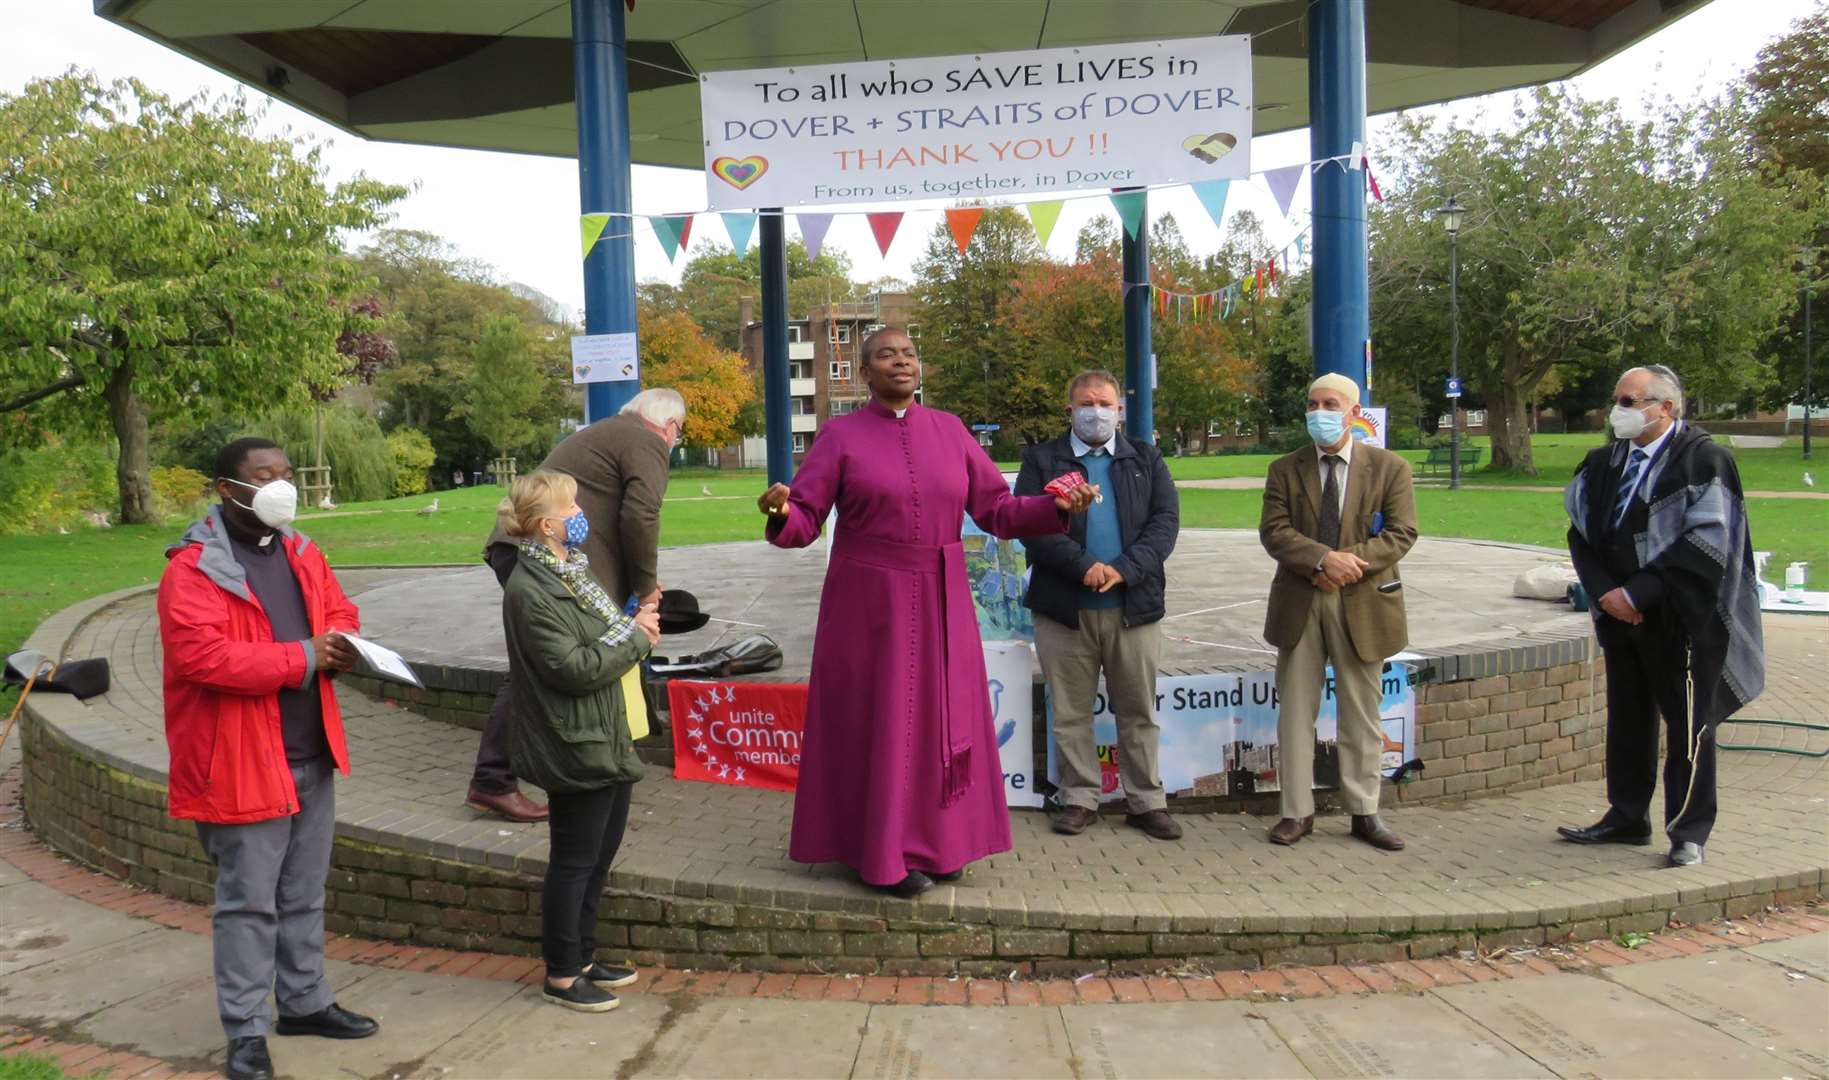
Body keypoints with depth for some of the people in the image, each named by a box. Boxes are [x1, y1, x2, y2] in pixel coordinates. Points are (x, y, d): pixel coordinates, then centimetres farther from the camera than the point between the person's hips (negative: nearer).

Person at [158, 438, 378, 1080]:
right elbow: (201, 656, -25)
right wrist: (302, 658, -22)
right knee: (249, 902, 2)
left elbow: (340, 612, 16)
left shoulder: (300, 552, 10)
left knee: (304, 894, 18)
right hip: (242, 762, -7)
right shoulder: (193, 568, -15)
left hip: (312, 756, 7)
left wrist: (340, 643, -8)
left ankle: (305, 1001, 32)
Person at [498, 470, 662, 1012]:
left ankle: (581, 957, 32)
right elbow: (575, 668, -23)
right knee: (575, 860, 3)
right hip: (575, 747, -9)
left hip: (607, 740, 9)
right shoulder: (529, 592, -20)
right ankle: (562, 976, 19)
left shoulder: (572, 570, 10)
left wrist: (638, 624, -3)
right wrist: (636, 635, -14)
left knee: (602, 850, 18)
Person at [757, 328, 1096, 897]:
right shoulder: (840, 435, -2)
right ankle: (882, 854, 17)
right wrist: (780, 511, -30)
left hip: (941, 600, 3)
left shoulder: (950, 430, 6)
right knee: (877, 720, 3)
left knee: (938, 717, 9)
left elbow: (997, 509, 3)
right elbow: (803, 524, -7)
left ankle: (935, 840, 25)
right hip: (869, 600, -3)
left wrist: (1057, 507, -13)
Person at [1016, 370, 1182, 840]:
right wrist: (1082, 565, -18)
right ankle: (1079, 798, 18)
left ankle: (1146, 801, 17)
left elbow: (1166, 519, 1)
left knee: (1138, 712, 8)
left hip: (1134, 606, 1)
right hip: (1064, 607, -1)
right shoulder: (1041, 459, 5)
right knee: (1071, 712, 7)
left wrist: (1124, 569, -14)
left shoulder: (1146, 459, 12)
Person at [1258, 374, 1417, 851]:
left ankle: (1364, 812, 19)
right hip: (1299, 605, 1)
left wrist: (1352, 563, -18)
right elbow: (1273, 531, -5)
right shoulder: (1285, 470, 5)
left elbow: (1401, 532, -5)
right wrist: (1323, 559, -19)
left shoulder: (1389, 467, 3)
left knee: (1361, 714, 8)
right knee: (1295, 712, 5)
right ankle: (1297, 812, 14)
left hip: (1362, 603, -1)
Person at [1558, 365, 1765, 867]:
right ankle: (1627, 818, 27)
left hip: (1681, 618, -6)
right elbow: (1581, 531, 8)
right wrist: (1605, 591, -7)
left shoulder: (1703, 460, -12)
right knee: (1627, 719, 15)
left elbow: (1706, 544, -17)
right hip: (1621, 614, 6)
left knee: (1688, 724, 3)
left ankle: (1689, 833, 14)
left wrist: (1637, 592, -18)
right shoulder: (1604, 462, 6)